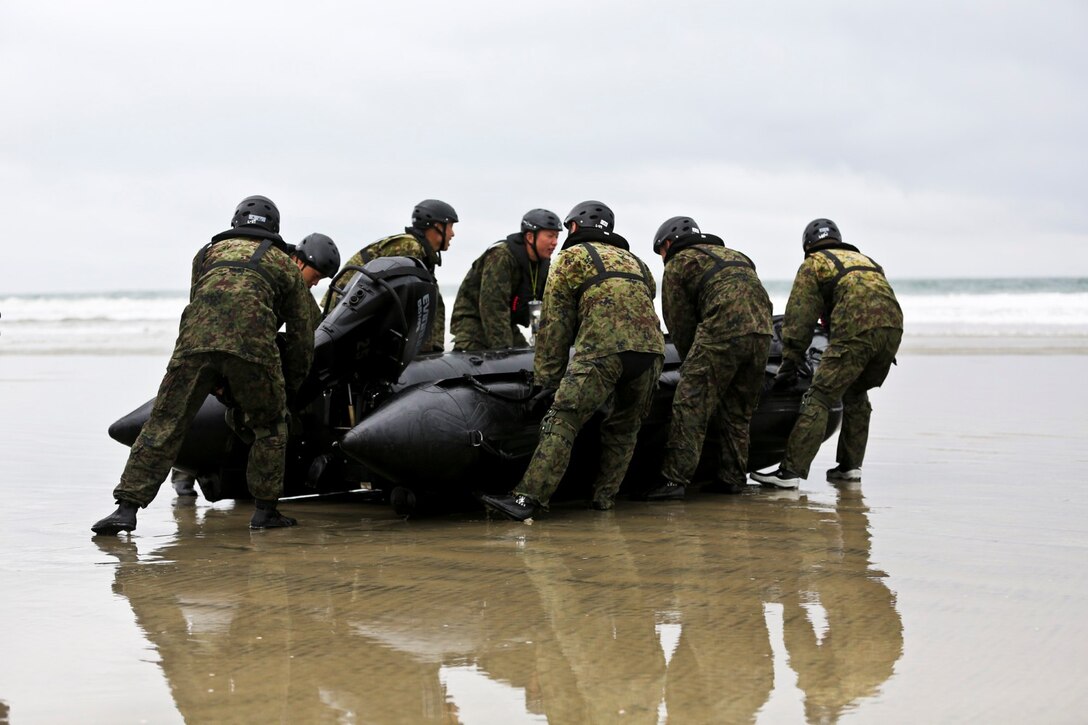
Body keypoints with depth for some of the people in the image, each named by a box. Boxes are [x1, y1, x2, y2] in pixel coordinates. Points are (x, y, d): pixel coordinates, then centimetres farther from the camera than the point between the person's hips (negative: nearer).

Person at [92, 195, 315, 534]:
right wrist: (287, 390, 41)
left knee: (163, 425, 4)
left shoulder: (208, 252, 34)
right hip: (252, 345, -1)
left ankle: (127, 508, -3)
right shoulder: (286, 265, 29)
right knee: (269, 426, 19)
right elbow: (301, 340, 28)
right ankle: (265, 510, 18)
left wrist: (219, 386, 35)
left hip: (195, 341, 1)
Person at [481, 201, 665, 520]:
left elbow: (555, 323, 11)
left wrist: (548, 378, 10)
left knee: (561, 422, -10)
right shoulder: (636, 262, 33)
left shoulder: (571, 257, 16)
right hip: (651, 348, 6)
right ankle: (604, 496, 16)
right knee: (623, 428, 20)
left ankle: (528, 499, -19)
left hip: (602, 350, -6)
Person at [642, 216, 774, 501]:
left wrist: (691, 362, 22)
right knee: (737, 412, 17)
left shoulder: (677, 264, 14)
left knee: (690, 406, -7)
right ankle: (733, 478, 19)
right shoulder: (734, 255, 34)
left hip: (722, 333, -7)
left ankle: (674, 478, -13)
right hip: (763, 332, 7)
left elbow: (679, 322, 10)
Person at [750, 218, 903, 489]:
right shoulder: (866, 261, 36)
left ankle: (791, 471, -16)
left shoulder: (813, 264, 17)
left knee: (818, 399, -8)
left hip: (855, 331, -6)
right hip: (893, 327, 6)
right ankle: (850, 466, 24)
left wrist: (790, 363, 9)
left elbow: (799, 317, 9)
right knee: (856, 395, 25)